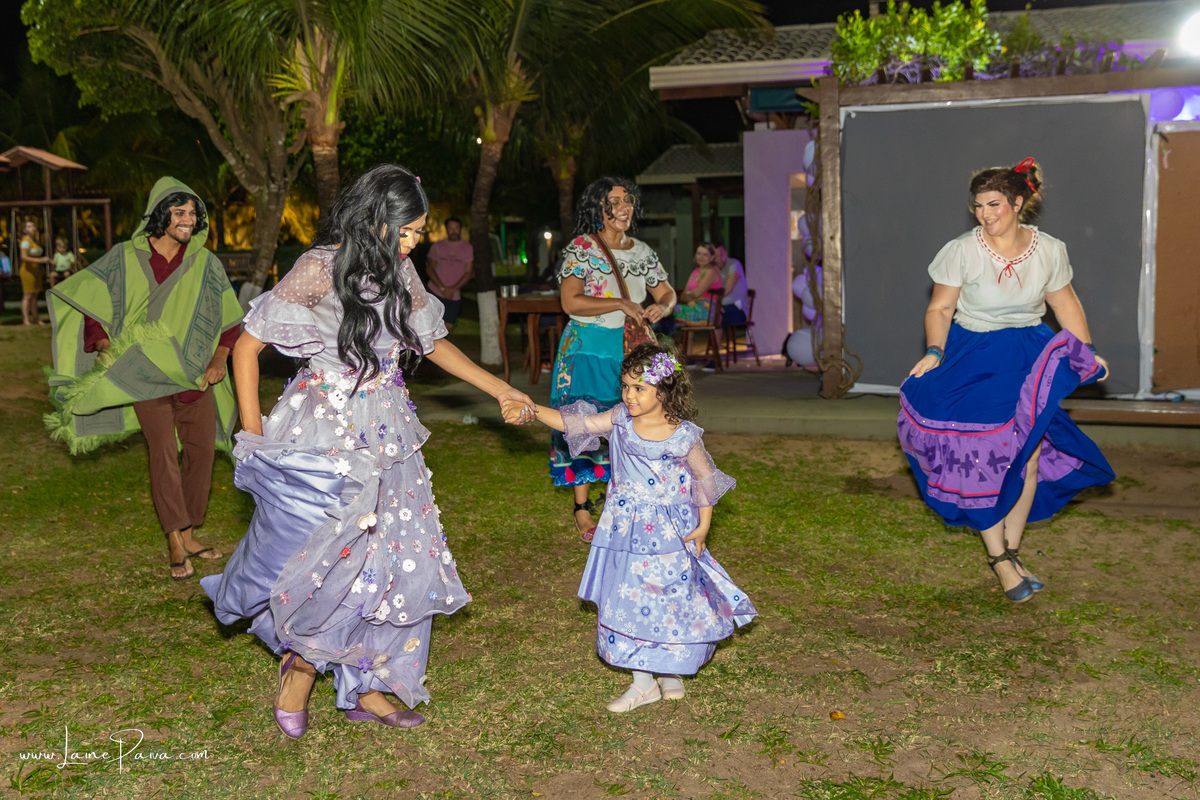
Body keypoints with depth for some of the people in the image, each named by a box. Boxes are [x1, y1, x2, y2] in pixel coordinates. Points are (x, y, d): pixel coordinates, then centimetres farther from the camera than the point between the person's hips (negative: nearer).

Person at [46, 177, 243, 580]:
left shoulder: (206, 263, 5)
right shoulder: (126, 258, 0)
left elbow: (229, 318, 11)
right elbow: (89, 298, 7)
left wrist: (219, 360, -1)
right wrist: (106, 346, -4)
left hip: (195, 375, 3)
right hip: (146, 374, -3)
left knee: (201, 449, 4)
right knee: (163, 451, -13)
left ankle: (188, 535, 18)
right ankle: (175, 545, -9)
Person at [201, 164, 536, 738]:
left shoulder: (399, 272, 7)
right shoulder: (322, 268, -12)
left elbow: (433, 343, 19)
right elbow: (247, 346, -8)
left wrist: (499, 389, 15)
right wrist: (253, 432, -9)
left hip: (387, 436, 7)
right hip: (326, 437, -6)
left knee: (397, 557, 7)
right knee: (328, 556, -8)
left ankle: (366, 687, 21)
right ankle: (299, 666, 19)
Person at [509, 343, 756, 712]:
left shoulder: (683, 436, -14)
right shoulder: (620, 420, -5)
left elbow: (705, 478, -2)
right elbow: (575, 423, -4)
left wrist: (702, 528, -2)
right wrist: (533, 411, -15)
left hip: (668, 535, -3)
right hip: (625, 531, 4)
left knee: (670, 602, 6)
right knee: (626, 603, 7)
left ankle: (670, 672, 32)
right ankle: (642, 683, 22)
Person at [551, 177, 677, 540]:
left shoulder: (642, 251, 9)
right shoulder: (581, 248, -7)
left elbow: (667, 293, 14)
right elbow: (570, 301, -17)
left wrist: (662, 307, -11)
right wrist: (622, 304, -22)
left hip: (630, 348, 5)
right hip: (588, 349, -4)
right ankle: (582, 510, 7)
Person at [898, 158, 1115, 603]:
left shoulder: (1049, 250, -1)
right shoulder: (961, 251, -9)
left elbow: (1065, 304, 13)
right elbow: (940, 308, -2)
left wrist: (1086, 350, 7)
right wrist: (934, 353, -16)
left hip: (1030, 358, 2)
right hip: (973, 357, -2)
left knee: (1027, 455, -2)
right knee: (982, 456, -8)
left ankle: (1011, 550, 13)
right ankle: (998, 559, 3)